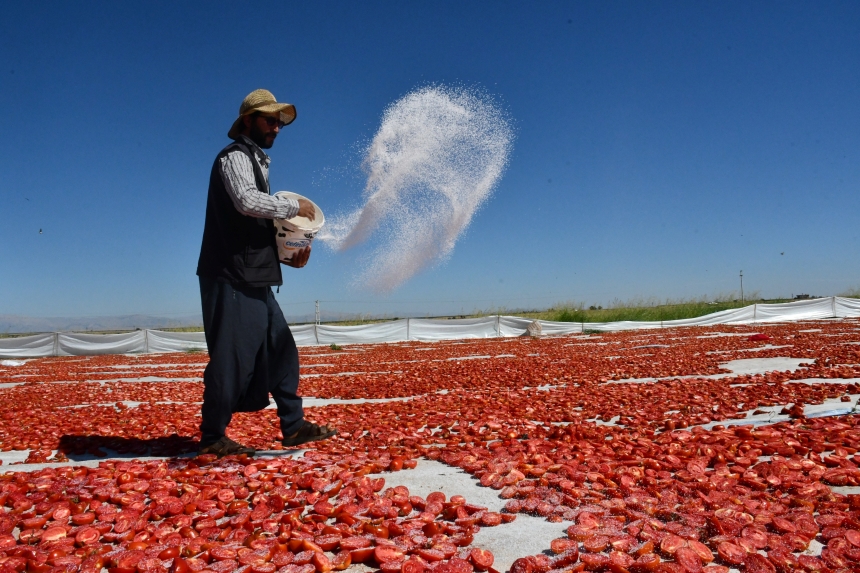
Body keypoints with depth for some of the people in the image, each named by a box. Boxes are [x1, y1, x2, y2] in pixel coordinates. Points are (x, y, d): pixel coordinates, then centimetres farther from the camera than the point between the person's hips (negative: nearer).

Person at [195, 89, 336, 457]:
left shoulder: (257, 162, 23)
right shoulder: (234, 157, -5)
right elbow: (246, 201, -25)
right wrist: (294, 207, -14)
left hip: (254, 280, 10)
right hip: (231, 278, -10)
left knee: (280, 349, 10)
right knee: (232, 356, -5)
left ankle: (293, 426, 16)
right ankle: (212, 437, 7)